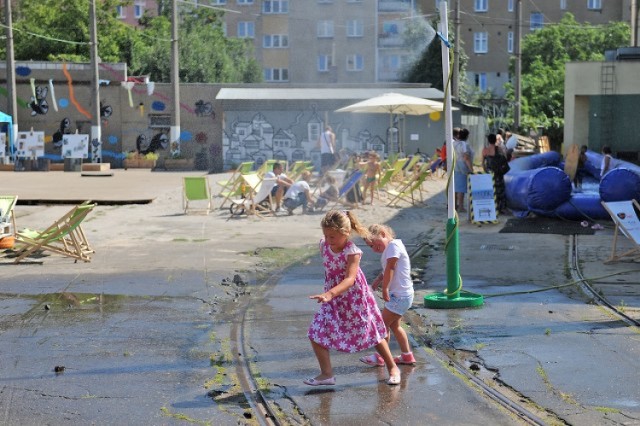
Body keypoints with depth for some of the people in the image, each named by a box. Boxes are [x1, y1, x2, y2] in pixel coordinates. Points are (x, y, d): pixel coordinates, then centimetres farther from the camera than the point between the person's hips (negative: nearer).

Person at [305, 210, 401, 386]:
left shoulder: (352, 252, -27)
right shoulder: (324, 245, -9)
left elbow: (350, 279, -39)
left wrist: (330, 293, -54)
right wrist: (329, 294, 14)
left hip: (355, 297, -5)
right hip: (333, 299, 5)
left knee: (372, 333, 9)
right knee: (316, 333, -6)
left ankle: (392, 368, 29)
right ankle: (326, 374, 7)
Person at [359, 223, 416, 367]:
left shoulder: (393, 245, -17)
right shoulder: (390, 248, 13)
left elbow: (390, 268, -22)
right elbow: (387, 271, 15)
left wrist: (385, 288, -18)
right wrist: (378, 280, -1)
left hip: (400, 295, -10)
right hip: (399, 294, 10)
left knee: (383, 324, -2)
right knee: (394, 325, 20)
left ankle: (380, 357, 9)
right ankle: (407, 356, 28)